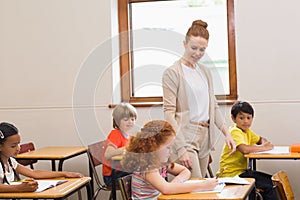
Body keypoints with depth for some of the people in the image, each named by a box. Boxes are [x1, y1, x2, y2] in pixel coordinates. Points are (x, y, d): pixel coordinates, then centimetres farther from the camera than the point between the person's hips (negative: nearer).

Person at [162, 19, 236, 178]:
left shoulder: (205, 72, 16)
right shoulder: (172, 73, -7)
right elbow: (169, 113, -12)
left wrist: (226, 133, 13)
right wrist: (180, 149, -19)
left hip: (205, 136, 7)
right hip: (185, 136, -7)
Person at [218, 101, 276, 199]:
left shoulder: (247, 131, 12)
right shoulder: (235, 132, -17)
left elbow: (260, 139, 26)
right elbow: (244, 149, -34)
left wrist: (264, 143, 1)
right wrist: (263, 147, -21)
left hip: (242, 171, 10)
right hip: (232, 173, -10)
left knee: (270, 180, 9)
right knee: (268, 184, -15)